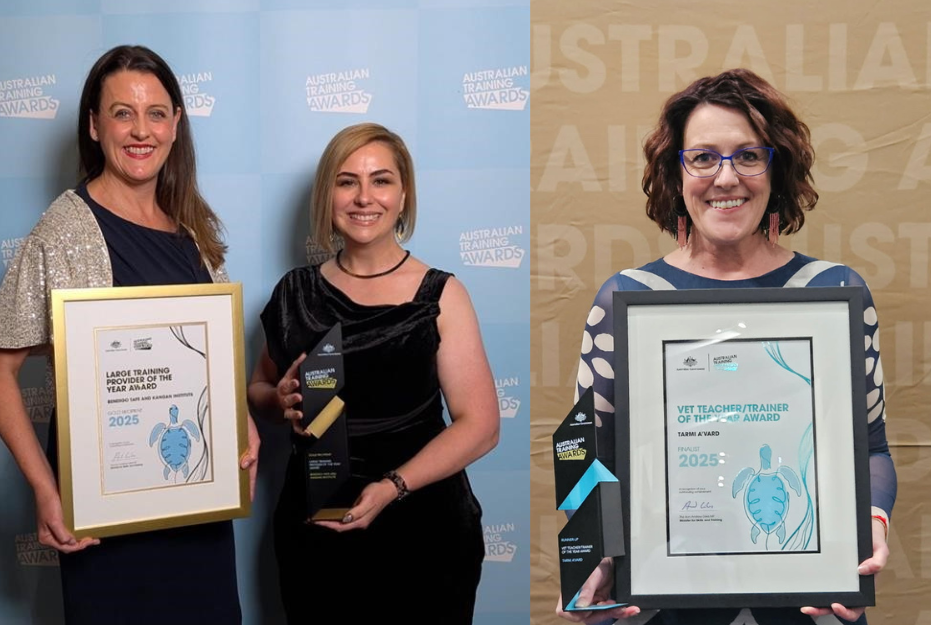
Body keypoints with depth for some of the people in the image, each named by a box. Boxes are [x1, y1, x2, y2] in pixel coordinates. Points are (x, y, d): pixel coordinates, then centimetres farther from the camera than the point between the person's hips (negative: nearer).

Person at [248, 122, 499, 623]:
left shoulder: (440, 296, -6)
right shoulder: (296, 293, 3)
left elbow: (480, 426, -10)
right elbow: (259, 388, 17)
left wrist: (391, 487, -22)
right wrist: (280, 401, -7)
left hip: (422, 531, -2)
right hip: (314, 533, 3)